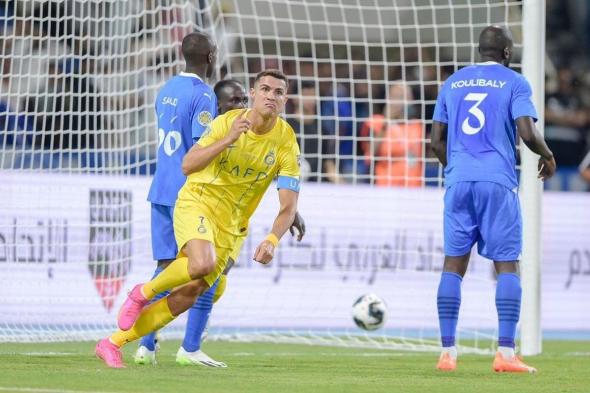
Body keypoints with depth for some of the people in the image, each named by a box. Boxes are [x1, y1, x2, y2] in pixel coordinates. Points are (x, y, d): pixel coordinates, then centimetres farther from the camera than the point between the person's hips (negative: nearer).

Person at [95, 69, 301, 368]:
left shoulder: (287, 143, -8)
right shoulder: (227, 122, -10)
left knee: (188, 296, -5)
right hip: (196, 202, -3)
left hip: (229, 225, 3)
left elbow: (288, 205, -11)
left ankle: (112, 344, 6)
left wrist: (272, 240, -29)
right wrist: (228, 140, -28)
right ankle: (143, 293, -6)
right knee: (203, 263, -34)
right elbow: (187, 165, -16)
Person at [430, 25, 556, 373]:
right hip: (498, 181, -4)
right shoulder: (514, 83, 2)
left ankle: (447, 351, 1)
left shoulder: (453, 83, 15)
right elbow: (527, 132, -10)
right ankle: (506, 353, -8)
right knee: (507, 264, 0)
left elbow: (438, 141, 14)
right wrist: (548, 156, 9)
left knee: (454, 263, 6)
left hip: (459, 181, 4)